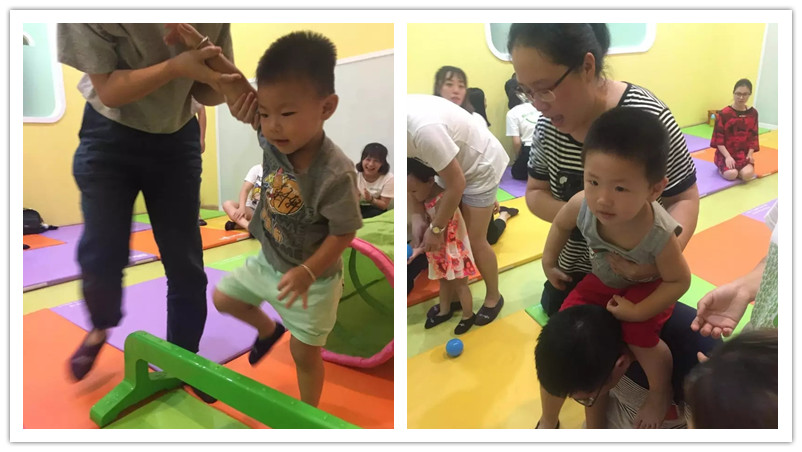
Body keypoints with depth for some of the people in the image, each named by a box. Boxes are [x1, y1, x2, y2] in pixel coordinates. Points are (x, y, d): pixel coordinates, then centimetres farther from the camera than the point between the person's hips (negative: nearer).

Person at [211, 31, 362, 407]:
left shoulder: (336, 174, -35)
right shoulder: (271, 139, -18)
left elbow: (343, 233, -25)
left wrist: (308, 272, -31)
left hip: (313, 277, -6)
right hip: (268, 261, 6)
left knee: (304, 353, 12)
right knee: (222, 298, 24)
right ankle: (268, 329, 52)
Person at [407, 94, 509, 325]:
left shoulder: (424, 128, -42)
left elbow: (457, 185, -28)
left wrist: (435, 229, -17)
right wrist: (417, 217, -12)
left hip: (480, 167, -7)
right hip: (451, 166, 7)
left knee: (475, 241, 0)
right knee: (448, 238, 7)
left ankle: (493, 297, 24)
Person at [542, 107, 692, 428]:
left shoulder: (660, 234, -42)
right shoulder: (582, 205, -35)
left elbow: (679, 281, -23)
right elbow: (560, 225, -8)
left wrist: (638, 311, -25)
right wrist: (549, 263, -1)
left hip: (649, 285, -4)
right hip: (604, 278, 4)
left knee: (639, 337, -23)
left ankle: (661, 393, 10)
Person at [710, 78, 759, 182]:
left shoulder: (753, 113, 4)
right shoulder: (724, 113, -8)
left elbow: (753, 136, 8)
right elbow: (718, 139, -8)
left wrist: (750, 154, -8)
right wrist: (727, 156, -18)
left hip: (743, 154, 3)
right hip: (725, 153, -3)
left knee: (747, 174, -26)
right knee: (731, 175, -28)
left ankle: (730, 167, 7)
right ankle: (723, 168, 7)